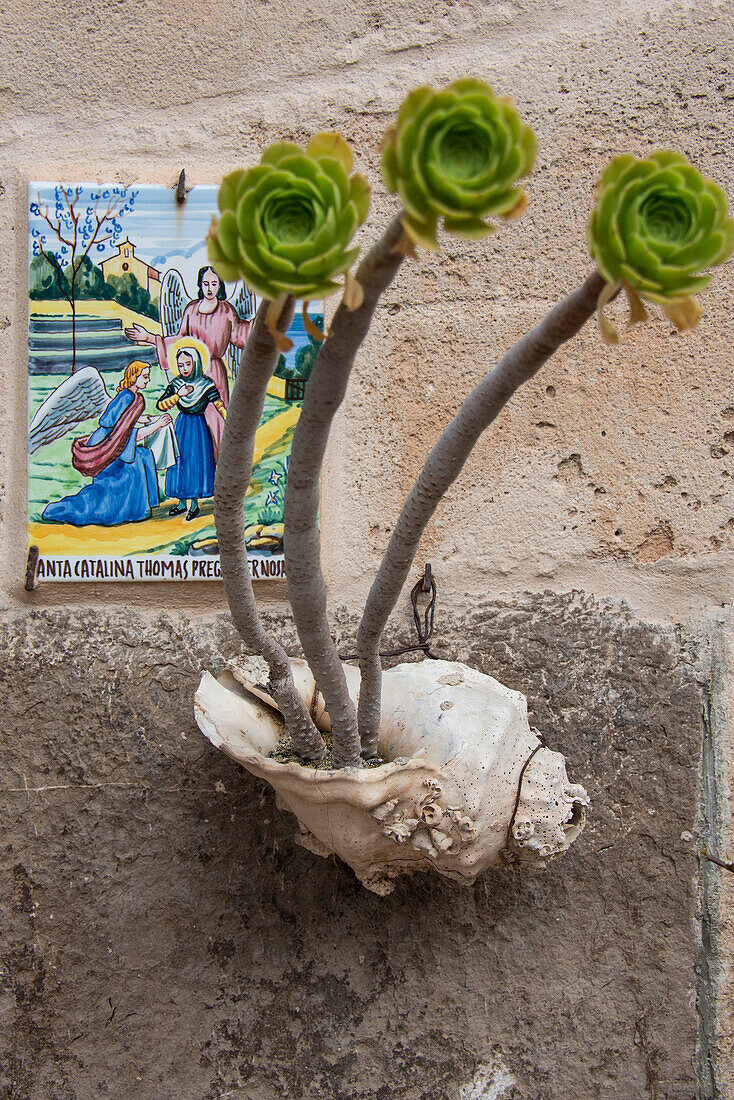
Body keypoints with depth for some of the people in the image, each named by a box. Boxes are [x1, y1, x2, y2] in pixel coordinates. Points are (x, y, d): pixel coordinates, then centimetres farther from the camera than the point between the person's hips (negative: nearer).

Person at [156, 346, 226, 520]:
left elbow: (220, 407, -14)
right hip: (181, 425, 4)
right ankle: (182, 503, 18)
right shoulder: (175, 384, -1)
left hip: (199, 426, -4)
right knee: (179, 462, 6)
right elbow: (160, 405, -5)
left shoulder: (206, 384, -12)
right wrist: (178, 395, -19)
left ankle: (195, 503, 10)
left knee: (197, 462, -3)